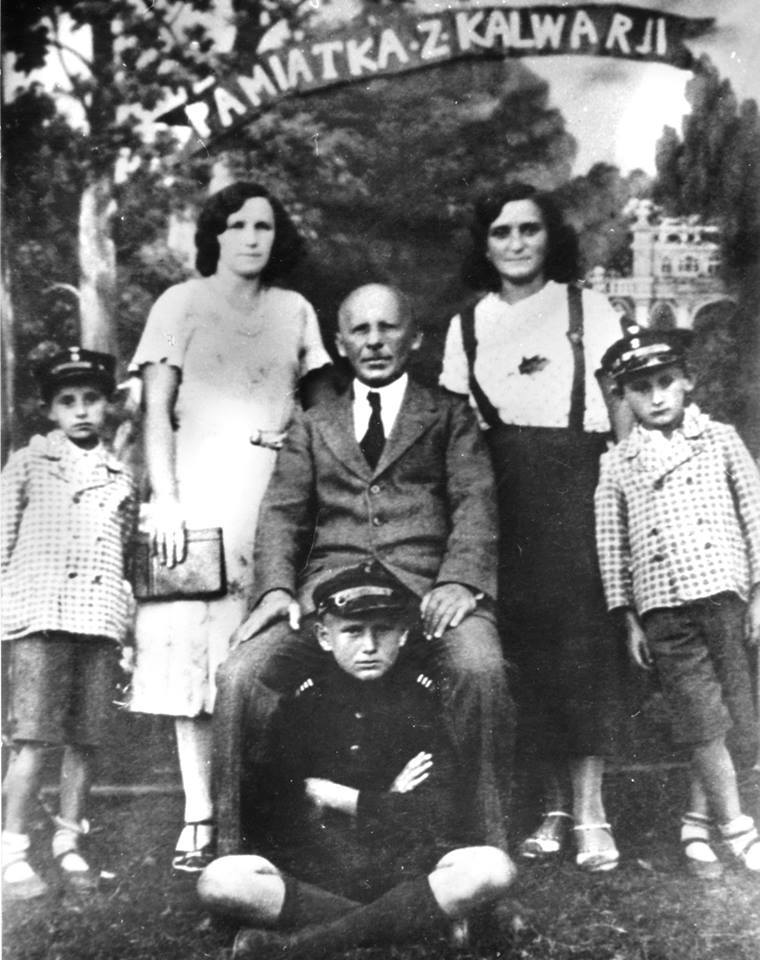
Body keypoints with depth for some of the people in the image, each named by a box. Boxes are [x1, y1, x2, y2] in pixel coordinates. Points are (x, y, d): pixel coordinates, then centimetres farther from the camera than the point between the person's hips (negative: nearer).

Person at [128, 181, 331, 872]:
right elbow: (156, 410, 2)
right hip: (200, 493, -2)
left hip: (278, 497, 2)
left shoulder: (295, 311, 15)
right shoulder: (182, 303, 7)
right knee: (194, 654, -5)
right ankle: (199, 821, 1)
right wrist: (165, 500, -9)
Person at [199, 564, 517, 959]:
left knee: (492, 868, -31)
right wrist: (388, 805, -5)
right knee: (218, 881, -26)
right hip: (316, 873, 1)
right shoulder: (303, 701, 3)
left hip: (409, 869, 0)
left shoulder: (423, 697, 1)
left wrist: (337, 796, -4)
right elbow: (287, 825, 0)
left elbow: (438, 817, -5)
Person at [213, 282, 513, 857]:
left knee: (482, 671, -32)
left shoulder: (449, 415, 19)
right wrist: (276, 588, -7)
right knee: (240, 677, -23)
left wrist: (459, 580, -15)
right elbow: (282, 513, 13)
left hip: (426, 587, -2)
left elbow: (476, 503, 5)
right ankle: (238, 849, -10)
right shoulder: (313, 426, 26)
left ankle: (485, 846, -17)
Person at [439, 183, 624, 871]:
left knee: (578, 640, -8)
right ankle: (554, 807, 11)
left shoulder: (588, 309, 8)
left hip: (573, 486, -2)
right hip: (498, 497, 2)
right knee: (524, 646, -1)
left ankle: (591, 813, -1)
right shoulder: (466, 325, 15)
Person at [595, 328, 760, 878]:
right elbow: (612, 545, 8)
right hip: (663, 609, 0)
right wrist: (629, 620, 5)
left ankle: (699, 822, 20)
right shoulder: (618, 466, 7)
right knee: (705, 726, -1)